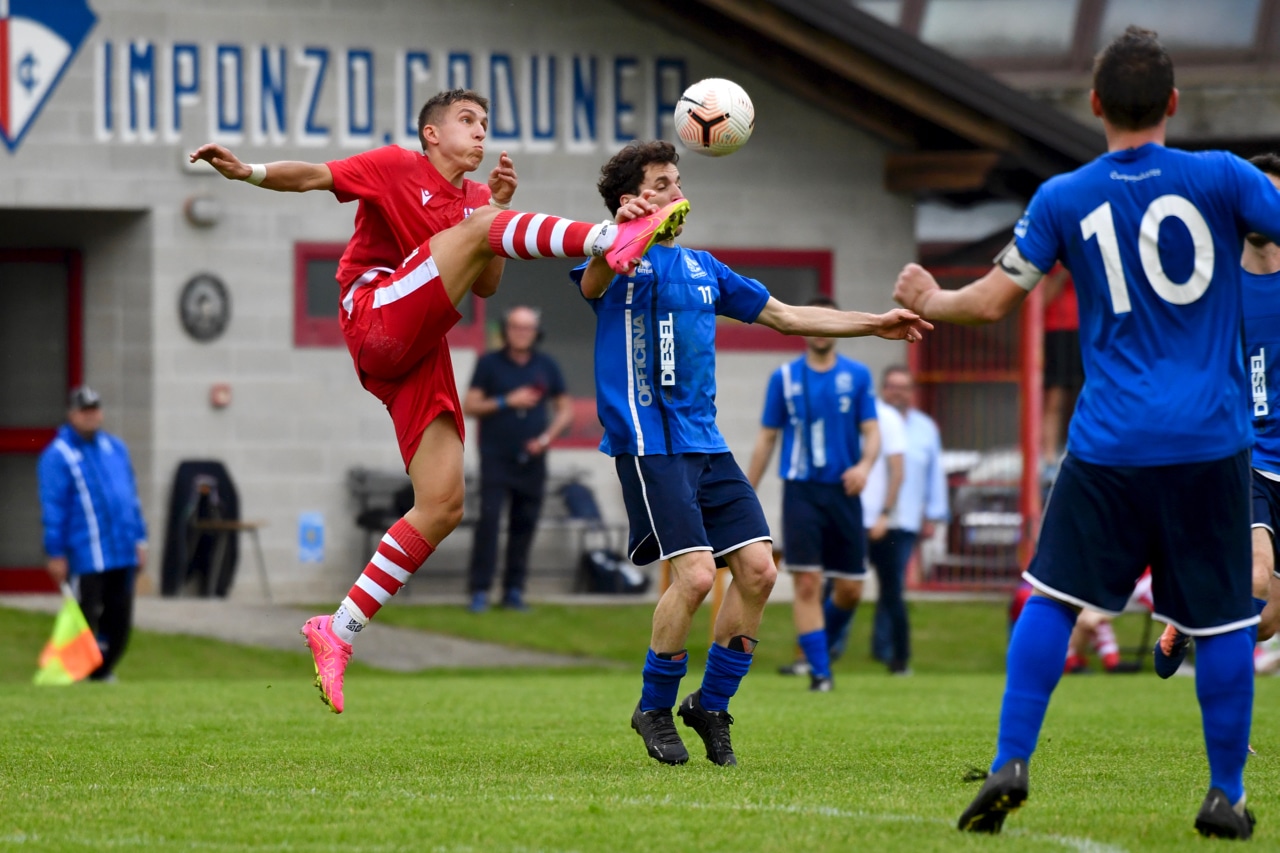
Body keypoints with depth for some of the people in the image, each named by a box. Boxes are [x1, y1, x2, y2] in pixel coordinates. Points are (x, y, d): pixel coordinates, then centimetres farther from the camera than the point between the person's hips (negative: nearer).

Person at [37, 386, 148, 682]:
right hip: (84, 557, -6)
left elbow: (132, 497, 19)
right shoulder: (58, 456, -6)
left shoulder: (115, 448, 13)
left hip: (123, 555, 6)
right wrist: (55, 554, -11)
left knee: (119, 621, 8)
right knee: (84, 623, -4)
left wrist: (139, 540, 15)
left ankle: (102, 672, 21)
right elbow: (52, 509, -8)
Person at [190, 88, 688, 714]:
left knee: (443, 505, -4)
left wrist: (499, 205, 3)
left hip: (420, 356, 7)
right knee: (478, 229, -23)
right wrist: (247, 172, -23)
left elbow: (486, 287, 14)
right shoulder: (396, 168, 7)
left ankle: (338, 632, 1)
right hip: (377, 318, -7)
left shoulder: (475, 198, 24)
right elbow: (312, 177, -4)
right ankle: (613, 240, -46)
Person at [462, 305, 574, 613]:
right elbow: (469, 406, -1)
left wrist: (547, 437, -5)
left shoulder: (547, 366, 8)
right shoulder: (490, 363, 1)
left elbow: (565, 409, 12)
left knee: (525, 524, 2)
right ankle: (480, 590, -12)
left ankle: (514, 590, 8)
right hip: (496, 457, -3)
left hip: (531, 459, 3)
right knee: (489, 520, -12)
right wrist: (507, 401, -13)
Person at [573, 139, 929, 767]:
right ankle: (654, 709, 2)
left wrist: (873, 325, 23)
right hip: (649, 444, -7)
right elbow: (592, 282, -29)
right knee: (695, 574, -18)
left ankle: (711, 704, 13)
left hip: (705, 443, 7)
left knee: (757, 568, -4)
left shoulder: (702, 267, 19)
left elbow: (785, 316, 27)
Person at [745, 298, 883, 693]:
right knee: (807, 583, -11)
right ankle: (819, 671, -6)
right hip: (801, 492, -1)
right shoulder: (784, 378, 5)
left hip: (843, 491, 1)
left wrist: (865, 464, -20)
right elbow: (767, 439, 10)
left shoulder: (857, 375, 5)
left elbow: (871, 431, 3)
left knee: (850, 589, 2)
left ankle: (823, 643, 31)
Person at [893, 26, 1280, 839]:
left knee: (1053, 599, 9)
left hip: (1111, 443, 1)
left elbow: (992, 301, 5)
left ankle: (1011, 763, -1)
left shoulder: (1064, 200, 1)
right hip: (1213, 441, -1)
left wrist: (929, 300, 24)